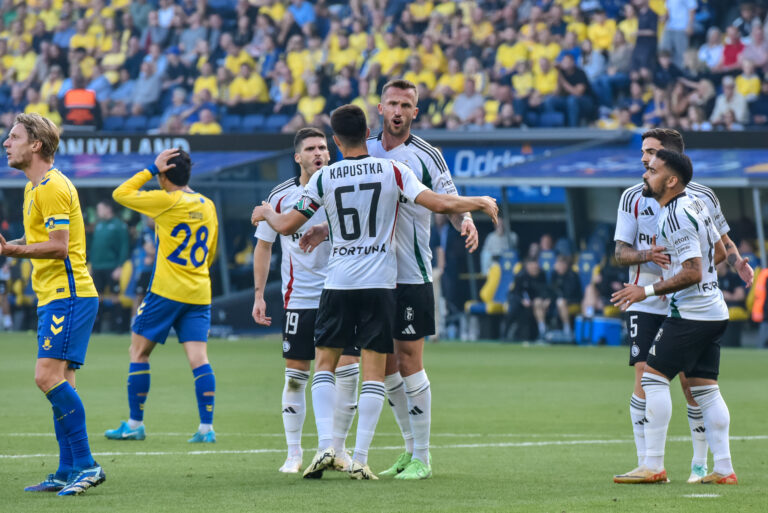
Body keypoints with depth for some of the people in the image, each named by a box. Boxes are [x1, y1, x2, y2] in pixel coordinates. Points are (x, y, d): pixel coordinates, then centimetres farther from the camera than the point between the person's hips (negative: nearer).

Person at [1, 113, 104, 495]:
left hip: (68, 296, -10)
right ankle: (68, 473, 9)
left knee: (49, 376, -17)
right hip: (54, 297, 10)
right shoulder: (35, 187, 18)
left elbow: (58, 246, -20)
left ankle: (85, 464, -16)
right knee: (59, 383, 8)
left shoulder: (52, 187, -14)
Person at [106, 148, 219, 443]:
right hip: (199, 294, 5)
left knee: (139, 351, 7)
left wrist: (151, 169, 1)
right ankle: (206, 427, -8)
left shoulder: (166, 201, -10)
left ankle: (135, 424, 10)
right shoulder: (208, 206, 10)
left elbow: (120, 194, -1)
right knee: (198, 358, 0)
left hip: (166, 291, -5)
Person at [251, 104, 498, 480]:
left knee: (325, 362, 11)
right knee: (374, 370, 3)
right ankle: (360, 459, -4)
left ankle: (325, 446, -4)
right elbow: (438, 203, -8)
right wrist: (482, 202, 8)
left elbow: (287, 226, 4)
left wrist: (265, 213, 27)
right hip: (380, 282, 0)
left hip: (338, 283, 0)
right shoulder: (392, 171, -3)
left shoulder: (323, 178, -1)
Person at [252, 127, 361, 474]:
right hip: (299, 298, -1)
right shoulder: (282, 196, 1)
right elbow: (263, 246, 9)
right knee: (295, 374, 0)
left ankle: (337, 449, 9)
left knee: (348, 369, -5)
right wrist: (259, 295, 4)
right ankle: (293, 454, 9)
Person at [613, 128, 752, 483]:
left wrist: (738, 261, -7)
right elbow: (621, 252, 1)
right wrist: (647, 255, -20)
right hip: (646, 303, 0)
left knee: (692, 383, -1)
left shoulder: (701, 197, 3)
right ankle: (645, 463, -1)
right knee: (645, 380, -8)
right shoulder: (633, 197, 2)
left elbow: (722, 240, 14)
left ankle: (700, 463, 11)